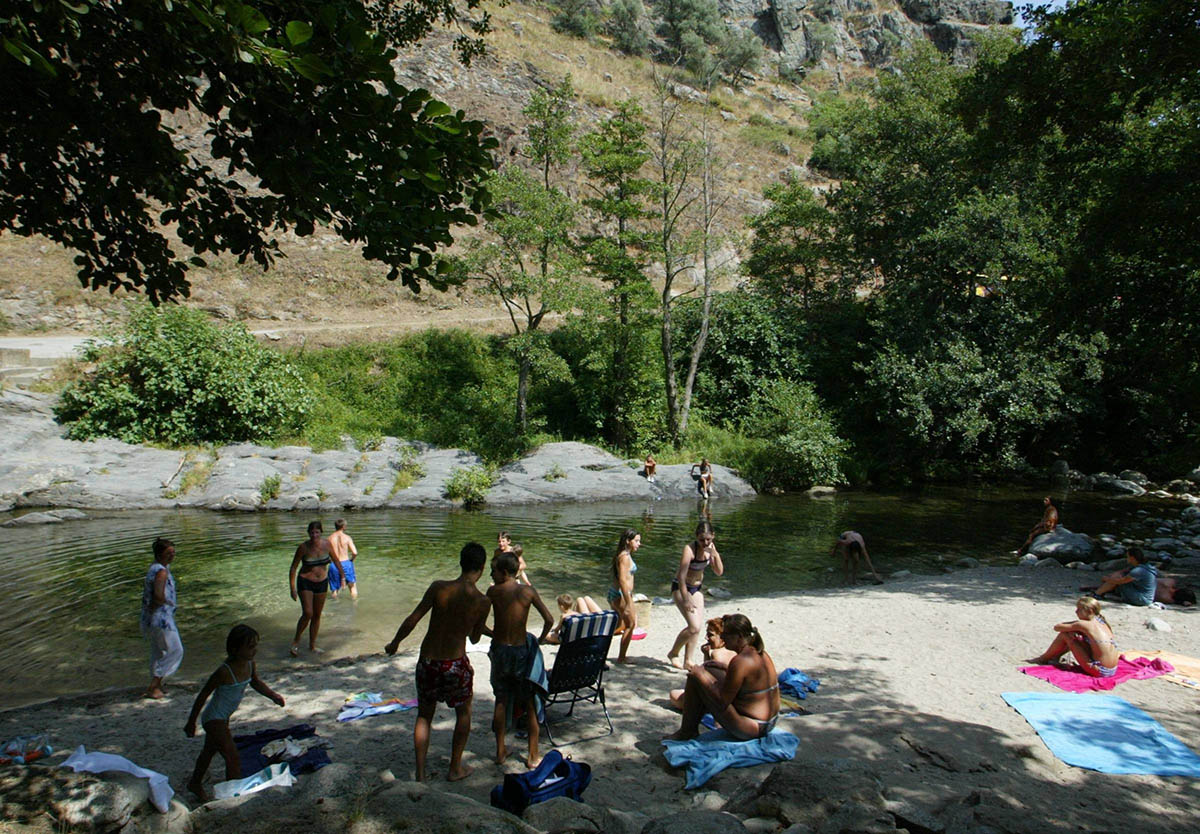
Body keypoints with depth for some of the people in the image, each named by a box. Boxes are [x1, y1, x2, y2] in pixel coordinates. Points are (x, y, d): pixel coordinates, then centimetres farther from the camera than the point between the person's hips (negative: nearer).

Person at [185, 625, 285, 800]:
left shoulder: (250, 664, -10)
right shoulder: (224, 672, -32)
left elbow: (256, 683, 9)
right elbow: (203, 695, -21)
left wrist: (273, 695, -6)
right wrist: (191, 722, -12)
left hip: (223, 718, 9)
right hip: (214, 719, -9)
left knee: (210, 750, 28)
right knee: (233, 758, -8)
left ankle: (195, 783, 50)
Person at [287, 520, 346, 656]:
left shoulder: (326, 543, -8)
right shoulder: (303, 547, -16)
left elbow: (336, 560, 8)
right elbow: (293, 568, -9)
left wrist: (343, 575, 10)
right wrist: (293, 588, -13)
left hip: (322, 583, 4)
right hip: (305, 583, -4)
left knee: (317, 615, 10)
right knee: (307, 614, -16)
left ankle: (312, 645, 23)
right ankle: (296, 641, 5)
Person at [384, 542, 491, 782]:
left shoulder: (439, 588, -9)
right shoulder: (482, 601, -10)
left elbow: (412, 619, -6)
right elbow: (475, 638, 3)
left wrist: (394, 643, 9)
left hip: (427, 661, 2)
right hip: (455, 664, -2)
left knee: (424, 716, 20)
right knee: (463, 714, 23)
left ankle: (420, 775, 23)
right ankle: (455, 768, 30)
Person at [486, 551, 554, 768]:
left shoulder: (493, 591, -6)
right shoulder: (528, 591, -6)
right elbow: (549, 620, -8)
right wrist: (540, 640, 9)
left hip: (499, 650, 1)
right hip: (521, 651, -1)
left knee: (501, 700, 16)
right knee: (530, 703, 10)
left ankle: (501, 751, 23)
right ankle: (533, 755, 15)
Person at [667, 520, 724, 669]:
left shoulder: (710, 547, -5)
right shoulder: (690, 549, -26)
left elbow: (719, 572, -1)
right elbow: (681, 576, -25)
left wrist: (716, 555, -18)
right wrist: (686, 600, -25)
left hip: (697, 588, 7)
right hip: (680, 588, -7)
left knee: (698, 627, 3)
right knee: (694, 627, -15)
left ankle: (688, 661, 15)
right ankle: (673, 653, 6)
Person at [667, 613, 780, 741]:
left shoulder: (740, 661, -24)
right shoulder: (761, 653, 4)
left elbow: (722, 702, -22)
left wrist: (700, 676, -12)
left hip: (749, 729, -10)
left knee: (694, 678, -9)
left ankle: (687, 732, 9)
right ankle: (691, 730, 26)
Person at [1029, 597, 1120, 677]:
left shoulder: (1085, 624, -12)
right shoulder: (1101, 623, 10)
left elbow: (1057, 627, -5)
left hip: (1099, 671, -8)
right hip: (1112, 670, 8)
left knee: (1064, 635, -1)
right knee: (1075, 636, 19)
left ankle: (1043, 659, 17)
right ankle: (1055, 656, 35)